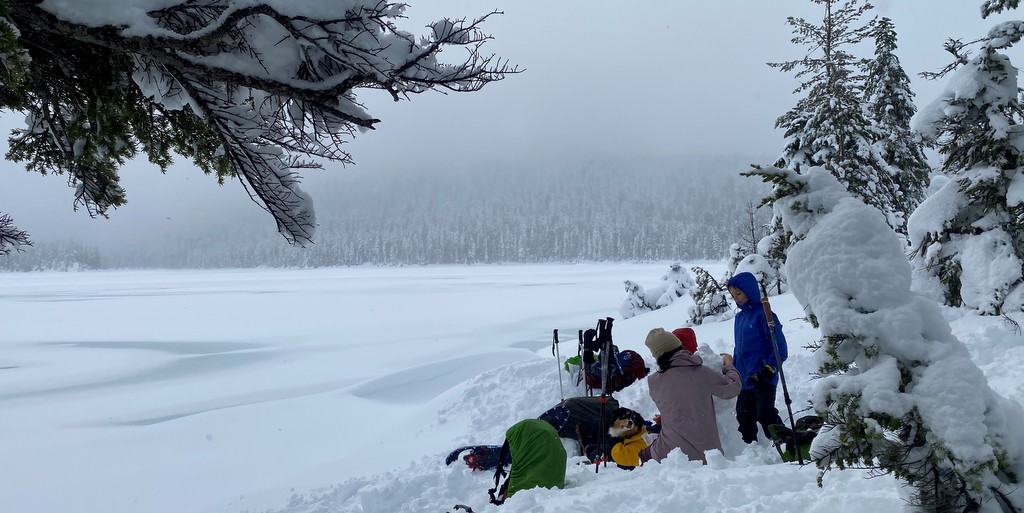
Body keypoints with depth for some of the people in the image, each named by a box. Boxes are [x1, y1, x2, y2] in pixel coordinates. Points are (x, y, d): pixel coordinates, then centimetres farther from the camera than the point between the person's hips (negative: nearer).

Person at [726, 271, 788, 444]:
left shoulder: (763, 314, -11)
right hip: (745, 379, 8)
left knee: (766, 415, -11)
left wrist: (767, 370, -18)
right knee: (744, 417, 13)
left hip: (763, 380, -8)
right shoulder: (739, 317, 12)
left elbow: (780, 349, -13)